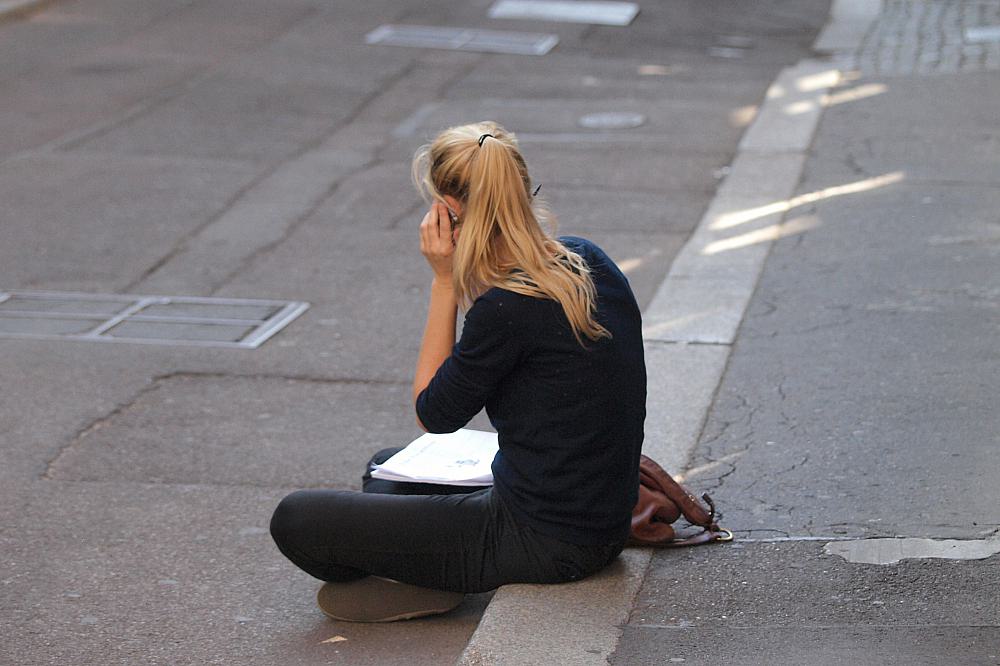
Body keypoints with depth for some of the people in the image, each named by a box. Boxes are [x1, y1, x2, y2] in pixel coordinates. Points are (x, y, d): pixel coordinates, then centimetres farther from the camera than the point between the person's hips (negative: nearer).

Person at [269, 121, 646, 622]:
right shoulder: (586, 259, 3)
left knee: (295, 519, -8)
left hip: (544, 541, -10)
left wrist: (445, 281, -10)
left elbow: (433, 414, -7)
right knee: (386, 467, 32)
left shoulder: (508, 308, -24)